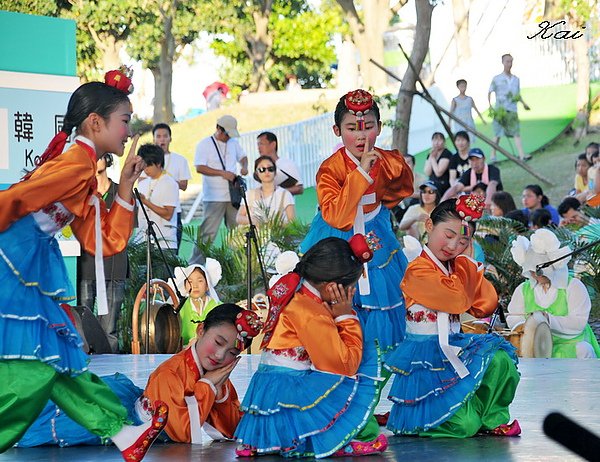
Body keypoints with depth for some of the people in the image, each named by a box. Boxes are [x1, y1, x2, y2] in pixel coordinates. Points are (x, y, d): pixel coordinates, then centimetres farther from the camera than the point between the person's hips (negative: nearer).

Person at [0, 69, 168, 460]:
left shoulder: (86, 172, 18)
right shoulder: (77, 163, -12)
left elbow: (105, 243, 17)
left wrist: (126, 186, 13)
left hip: (34, 268, 10)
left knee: (56, 353, 12)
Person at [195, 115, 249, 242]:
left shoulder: (233, 142, 13)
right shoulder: (204, 144, -6)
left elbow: (242, 156, 29)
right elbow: (199, 168, -13)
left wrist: (244, 166, 5)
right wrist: (222, 173, -18)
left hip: (233, 196, 6)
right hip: (214, 197, -6)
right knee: (209, 232, -9)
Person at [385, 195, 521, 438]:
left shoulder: (457, 268, 13)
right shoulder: (418, 270, -13)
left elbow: (486, 306, 4)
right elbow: (458, 300, -25)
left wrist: (469, 260, 2)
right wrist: (464, 263, -8)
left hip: (452, 349, 8)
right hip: (426, 358, -8)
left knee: (499, 358, -23)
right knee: (463, 426, -18)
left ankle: (493, 418, -1)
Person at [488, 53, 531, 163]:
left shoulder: (516, 79, 13)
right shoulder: (497, 79, 1)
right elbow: (490, 92, 4)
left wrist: (524, 103, 7)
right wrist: (490, 105, -8)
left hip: (512, 110, 3)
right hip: (500, 109, -3)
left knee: (516, 132, -7)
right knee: (498, 133, 2)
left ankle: (521, 155, -15)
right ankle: (493, 155, 14)